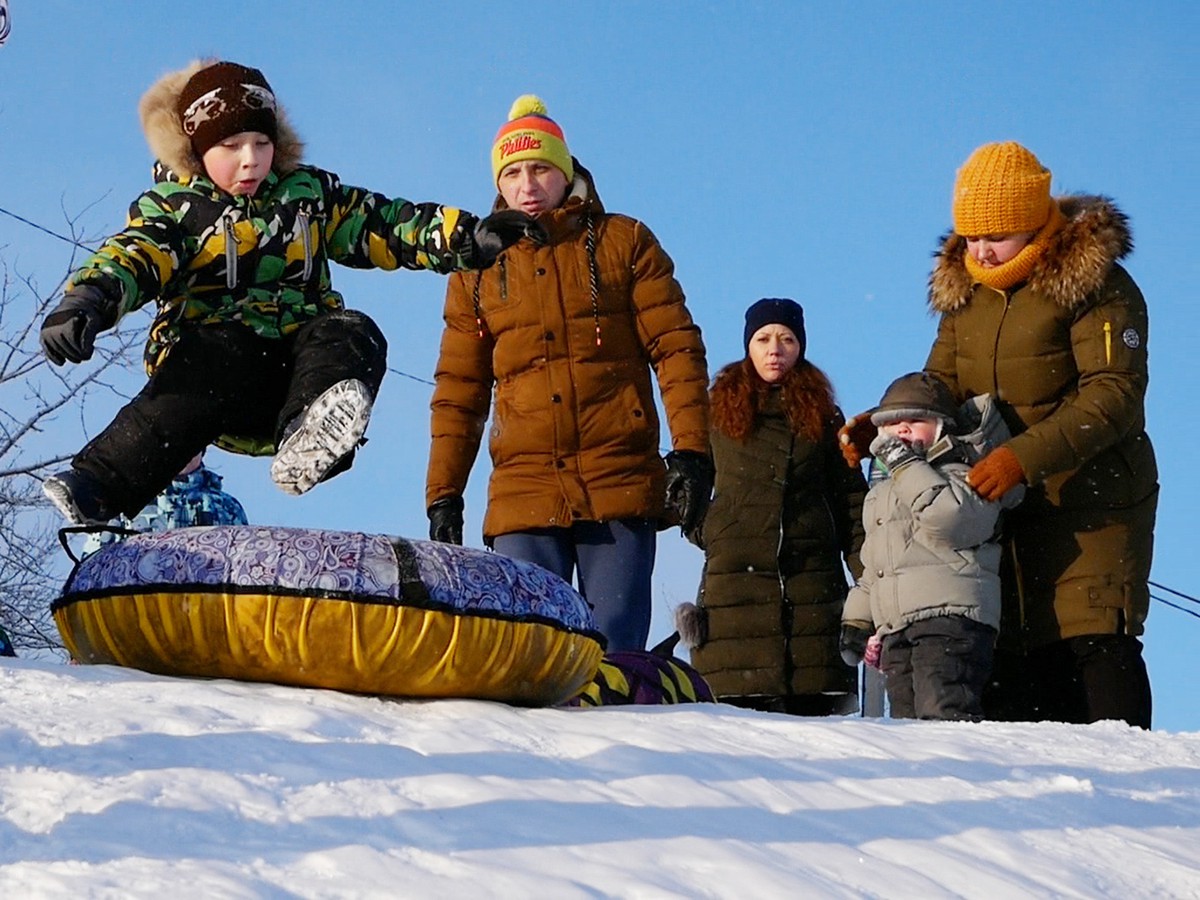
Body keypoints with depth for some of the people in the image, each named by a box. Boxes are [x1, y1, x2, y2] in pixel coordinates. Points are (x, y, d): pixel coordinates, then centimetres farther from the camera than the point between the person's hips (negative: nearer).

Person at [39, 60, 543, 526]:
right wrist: (89, 299, -34)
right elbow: (131, 256, -11)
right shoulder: (173, 205, 7)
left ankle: (309, 436, -59)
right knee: (215, 360, -37)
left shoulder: (307, 192, 18)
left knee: (352, 335, -26)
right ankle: (99, 487, -46)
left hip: (290, 368, 3)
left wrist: (470, 237, 0)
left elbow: (385, 226, 16)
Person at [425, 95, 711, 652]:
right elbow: (458, 392, 17)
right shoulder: (478, 267, 16)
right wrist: (444, 494, 9)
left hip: (621, 485, -2)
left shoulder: (622, 242, 10)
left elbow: (676, 348, 4)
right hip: (523, 496, 2)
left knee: (616, 663, -5)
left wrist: (691, 450, -8)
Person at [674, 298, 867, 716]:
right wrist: (702, 525, 5)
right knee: (744, 709, -8)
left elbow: (851, 500, 12)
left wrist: (870, 579, 4)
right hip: (735, 577, -1)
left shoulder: (822, 415, 13)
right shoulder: (718, 410, 10)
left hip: (813, 578, 1)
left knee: (816, 710, -4)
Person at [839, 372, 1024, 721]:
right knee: (907, 716, 3)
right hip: (895, 630, 9)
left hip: (950, 615, -9)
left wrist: (907, 466, -15)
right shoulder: (881, 493, 29)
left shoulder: (959, 475, 1)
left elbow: (951, 519, -22)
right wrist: (857, 618, 28)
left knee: (943, 712, -22)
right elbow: (872, 567, 36)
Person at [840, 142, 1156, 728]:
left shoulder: (1094, 285, -11)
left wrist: (1025, 457, -29)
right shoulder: (964, 292, 10)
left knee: (1096, 643, -15)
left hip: (1092, 503, -6)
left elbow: (1115, 396, -19)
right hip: (1002, 506, 6)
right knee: (1013, 653, 1)